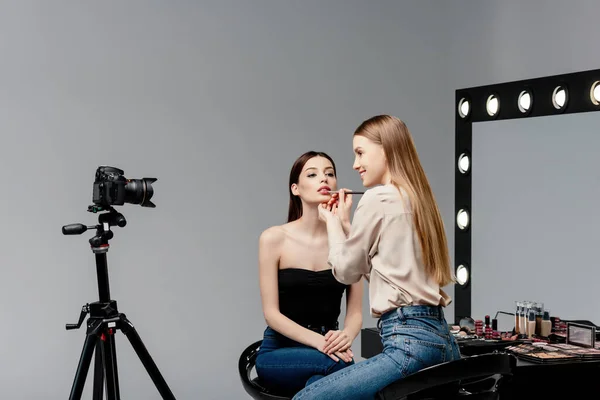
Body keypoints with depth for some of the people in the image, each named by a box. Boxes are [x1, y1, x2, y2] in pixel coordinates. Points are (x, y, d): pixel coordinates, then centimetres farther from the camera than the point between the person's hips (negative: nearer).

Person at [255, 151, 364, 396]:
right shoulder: (274, 238, -7)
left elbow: (355, 311, 1)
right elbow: (272, 313, -10)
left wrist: (345, 337, -23)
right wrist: (318, 341, -25)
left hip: (327, 347, 2)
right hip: (278, 353, -2)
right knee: (341, 363, -33)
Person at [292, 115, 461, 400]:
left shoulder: (377, 198, -8)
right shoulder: (416, 198, 17)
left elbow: (346, 271, 5)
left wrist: (334, 222, 19)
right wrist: (345, 222, 27)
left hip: (409, 340, -10)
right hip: (441, 336, 10)